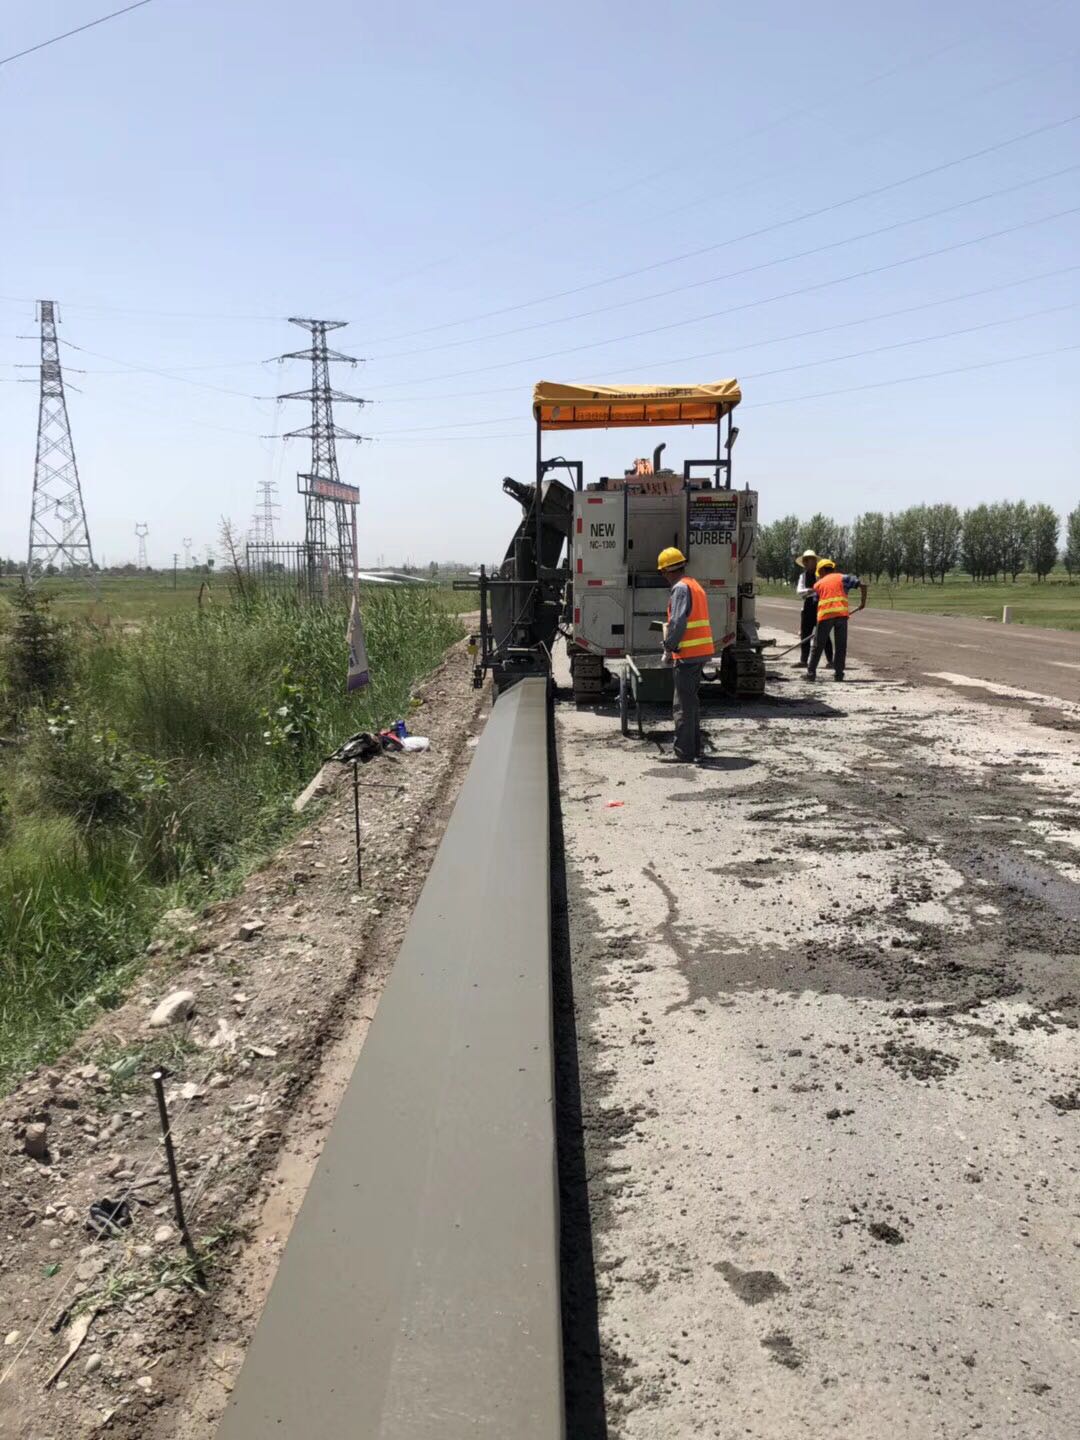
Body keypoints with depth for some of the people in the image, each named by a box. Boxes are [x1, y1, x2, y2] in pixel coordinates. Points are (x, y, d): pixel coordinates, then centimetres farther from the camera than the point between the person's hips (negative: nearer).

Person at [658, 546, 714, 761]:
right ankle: (695, 748, 24)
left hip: (687, 654, -10)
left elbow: (677, 622, -22)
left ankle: (684, 752, -2)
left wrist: (669, 648, -14)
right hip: (701, 652, 10)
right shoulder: (695, 586, 18)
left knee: (683, 705, -5)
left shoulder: (681, 588, -13)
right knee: (691, 702, 18)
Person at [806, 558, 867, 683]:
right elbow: (862, 585, 4)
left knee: (818, 646, 9)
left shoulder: (818, 584, 18)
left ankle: (811, 673, 9)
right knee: (841, 646, 8)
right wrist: (863, 601, 13)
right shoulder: (842, 578, 13)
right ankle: (838, 674, 5)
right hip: (841, 613, 0)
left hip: (825, 615, 0)